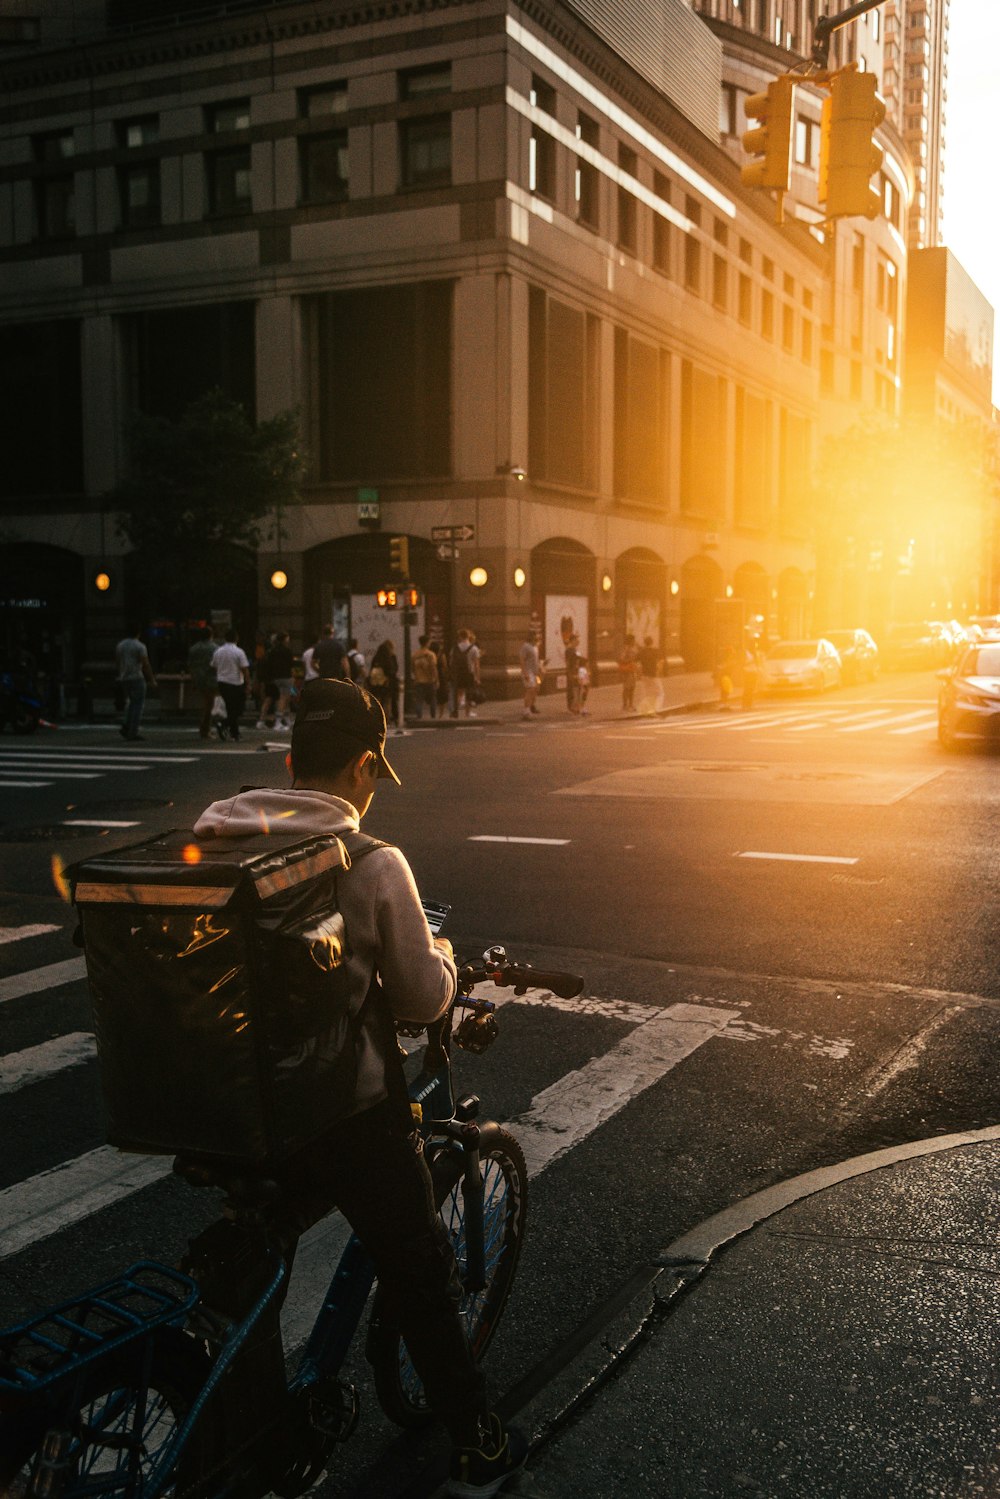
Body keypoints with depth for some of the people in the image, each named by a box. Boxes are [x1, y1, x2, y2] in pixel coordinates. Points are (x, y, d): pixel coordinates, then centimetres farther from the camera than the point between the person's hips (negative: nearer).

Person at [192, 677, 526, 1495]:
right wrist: (440, 952, 10)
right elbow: (424, 999, -11)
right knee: (420, 1280, 15)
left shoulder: (212, 841, -4)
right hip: (350, 1111, -5)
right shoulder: (372, 862, -18)